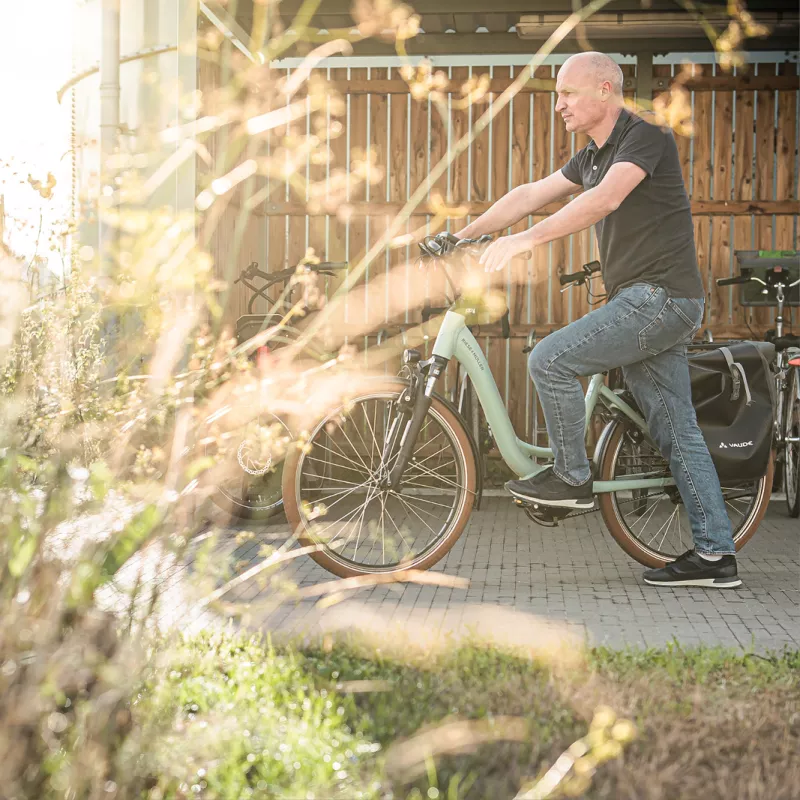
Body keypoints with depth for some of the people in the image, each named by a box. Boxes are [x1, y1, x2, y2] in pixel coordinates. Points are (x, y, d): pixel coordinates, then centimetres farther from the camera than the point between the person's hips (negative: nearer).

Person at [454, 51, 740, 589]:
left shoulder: (646, 138, -11)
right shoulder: (593, 157, 18)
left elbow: (604, 200, -27)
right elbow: (529, 196, 19)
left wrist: (526, 240, -33)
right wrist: (463, 236, 12)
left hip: (659, 297, -10)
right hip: (647, 302, 10)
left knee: (550, 360, -14)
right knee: (676, 429, 7)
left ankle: (572, 478, 1)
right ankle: (716, 555, 10)